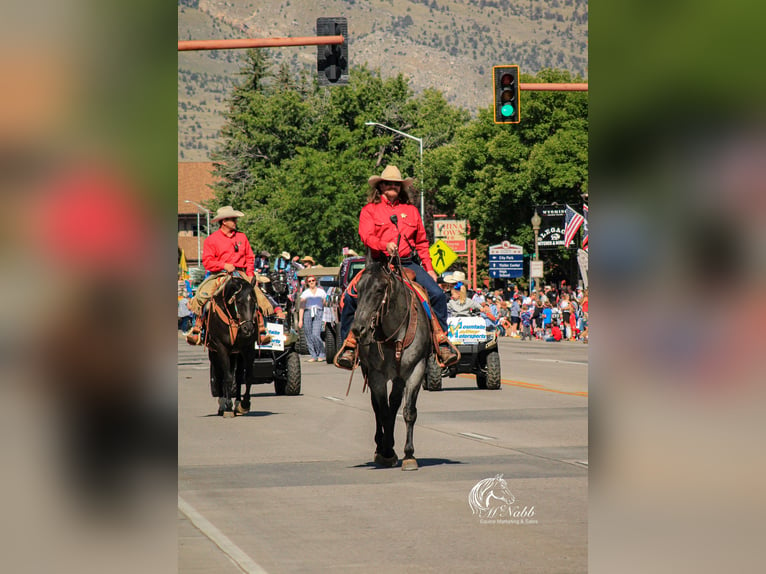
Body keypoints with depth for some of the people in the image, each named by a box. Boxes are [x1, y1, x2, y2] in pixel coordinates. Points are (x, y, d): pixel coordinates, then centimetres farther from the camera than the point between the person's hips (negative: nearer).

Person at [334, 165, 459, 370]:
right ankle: (349, 344, -9)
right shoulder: (369, 210, 7)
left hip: (408, 263, 2)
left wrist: (429, 268, 11)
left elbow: (422, 242, 20)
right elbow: (366, 236, -9)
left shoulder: (411, 211, 18)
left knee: (437, 294, -16)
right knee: (350, 297, -21)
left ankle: (442, 341, -5)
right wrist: (384, 245, -28)